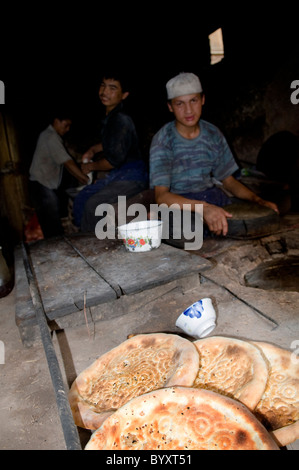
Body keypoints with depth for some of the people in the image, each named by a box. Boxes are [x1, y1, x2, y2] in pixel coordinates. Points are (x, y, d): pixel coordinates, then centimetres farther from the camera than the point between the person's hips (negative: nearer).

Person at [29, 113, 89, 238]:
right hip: (42, 185, -10)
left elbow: (66, 163, 13)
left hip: (51, 185, 10)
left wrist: (81, 179, 7)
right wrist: (86, 179, -18)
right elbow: (68, 162, -21)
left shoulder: (50, 135, 15)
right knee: (53, 226, -9)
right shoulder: (51, 137, -16)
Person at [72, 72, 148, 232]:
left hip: (131, 177, -10)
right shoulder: (109, 117, 10)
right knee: (81, 199, 7)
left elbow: (114, 160, -22)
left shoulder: (121, 120, -19)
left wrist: (90, 166, -6)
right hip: (115, 176, 10)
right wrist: (93, 150, 16)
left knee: (93, 205, -24)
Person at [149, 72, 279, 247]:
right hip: (179, 204, -2)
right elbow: (161, 196, -23)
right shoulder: (163, 140, -11)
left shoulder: (213, 134, 5)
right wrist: (204, 207, -40)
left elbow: (228, 179, 13)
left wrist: (258, 200, -5)